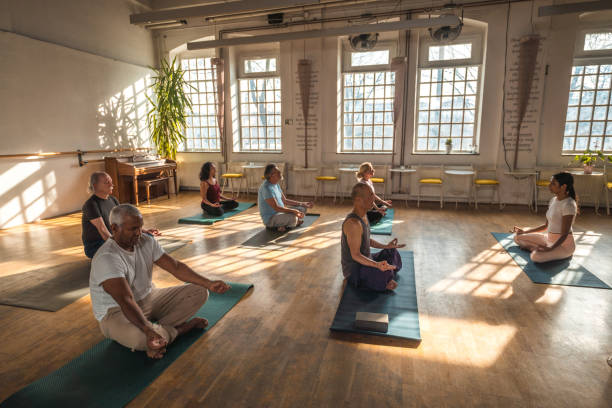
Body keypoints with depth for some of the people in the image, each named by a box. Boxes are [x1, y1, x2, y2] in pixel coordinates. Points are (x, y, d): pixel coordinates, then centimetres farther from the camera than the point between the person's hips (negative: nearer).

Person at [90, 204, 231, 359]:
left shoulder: (146, 241, -3)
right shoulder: (106, 258, -26)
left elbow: (176, 266, -3)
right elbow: (126, 301, -36)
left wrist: (209, 283, -13)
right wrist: (148, 330, -51)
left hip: (149, 298, 7)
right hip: (117, 311, -7)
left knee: (199, 291, -5)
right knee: (139, 337, -40)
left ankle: (158, 330, -19)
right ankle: (184, 327, -10)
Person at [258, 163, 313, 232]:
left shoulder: (275, 184, 9)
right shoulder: (267, 188, -22)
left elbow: (285, 201, 15)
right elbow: (276, 207, -26)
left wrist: (303, 204, 9)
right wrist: (293, 211, -29)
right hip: (270, 218, -10)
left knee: (302, 209, 12)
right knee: (293, 217, -36)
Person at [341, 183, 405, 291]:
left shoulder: (363, 216, 3)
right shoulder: (353, 223, -30)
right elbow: (355, 255, -30)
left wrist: (386, 246, 10)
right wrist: (377, 265, -44)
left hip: (364, 261, 11)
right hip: (354, 271, -10)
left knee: (392, 253, 22)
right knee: (385, 275, -34)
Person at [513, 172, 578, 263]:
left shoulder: (568, 205, -21)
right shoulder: (553, 200, 6)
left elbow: (564, 234, -22)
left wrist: (550, 248, -35)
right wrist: (524, 231, 11)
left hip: (563, 244, -9)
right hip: (549, 239, 9)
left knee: (536, 256, -35)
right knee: (518, 237, 5)